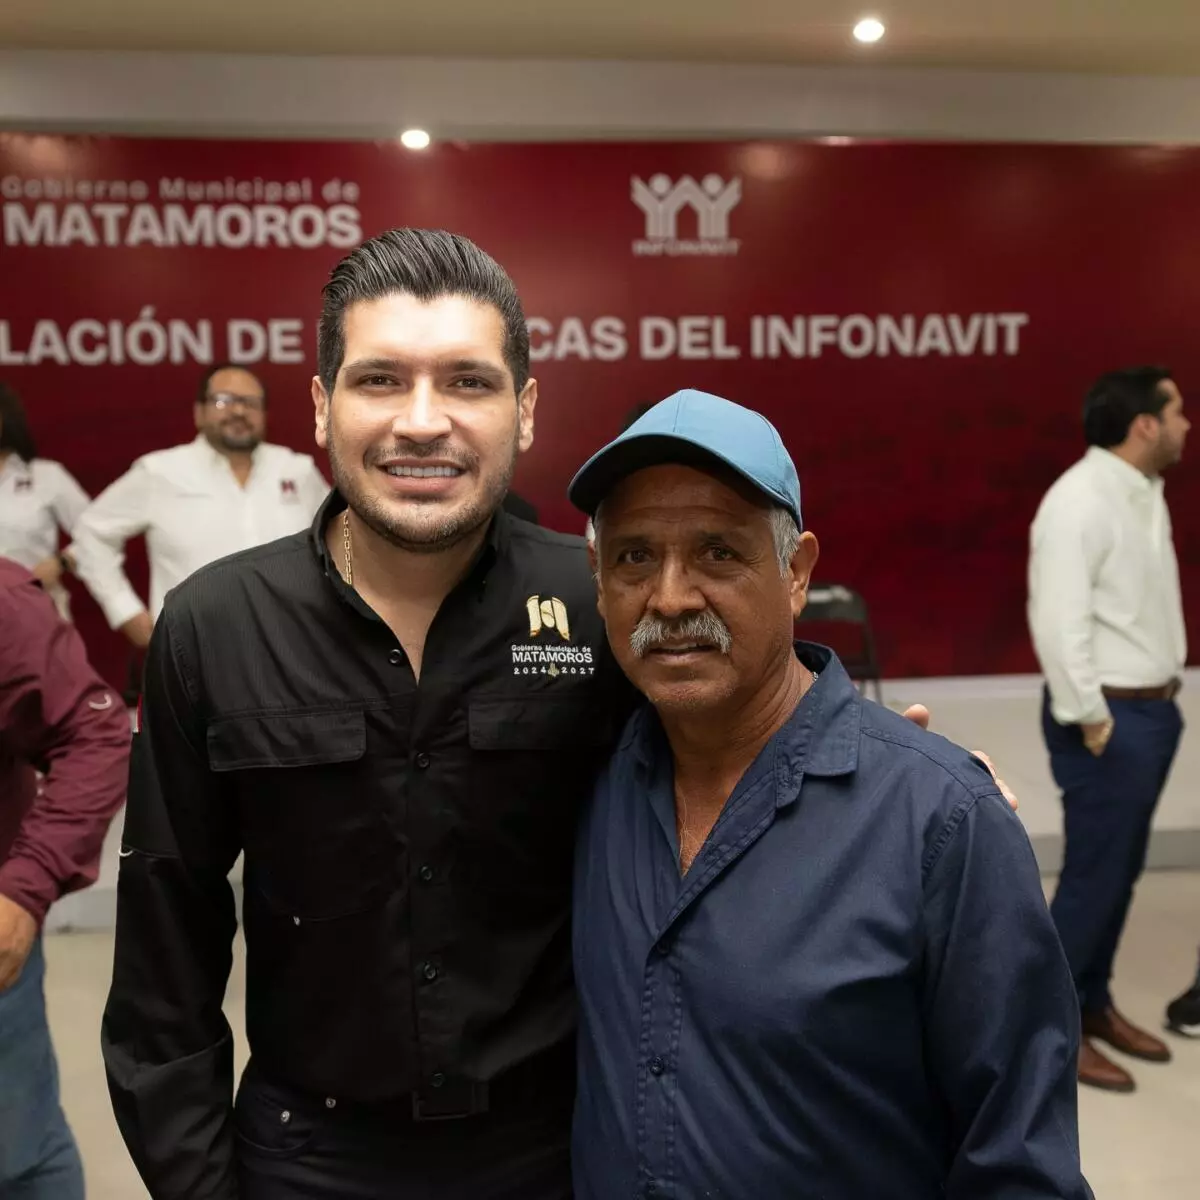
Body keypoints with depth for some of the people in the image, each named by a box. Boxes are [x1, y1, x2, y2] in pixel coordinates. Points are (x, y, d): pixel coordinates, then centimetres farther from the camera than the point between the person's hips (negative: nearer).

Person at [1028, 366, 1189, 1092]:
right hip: (1110, 716, -9)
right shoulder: (1080, 501, -18)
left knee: (1123, 870, 16)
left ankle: (1093, 1002, 32)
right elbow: (1058, 620, -23)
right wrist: (1091, 719, -18)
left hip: (1154, 708, 9)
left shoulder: (1146, 490, 11)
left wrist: (1165, 693, 11)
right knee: (1094, 873, 0)